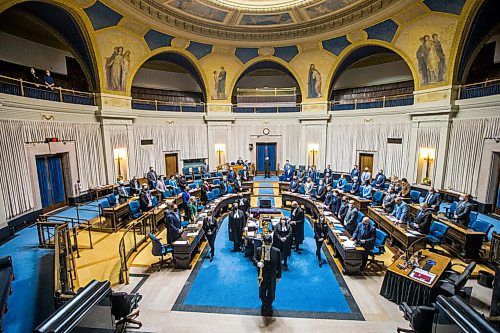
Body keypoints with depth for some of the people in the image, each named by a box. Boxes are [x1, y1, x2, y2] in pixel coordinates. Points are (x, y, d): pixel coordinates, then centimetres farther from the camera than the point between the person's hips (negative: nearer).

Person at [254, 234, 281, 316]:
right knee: (262, 292, 17)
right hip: (262, 275, 1)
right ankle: (264, 305, 46)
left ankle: (269, 306, 41)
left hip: (272, 276, -1)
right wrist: (258, 263, -28)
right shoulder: (258, 250, -10)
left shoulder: (277, 251, -12)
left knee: (271, 293, 12)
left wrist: (278, 276, 1)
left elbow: (279, 264, -4)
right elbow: (254, 258, -5)